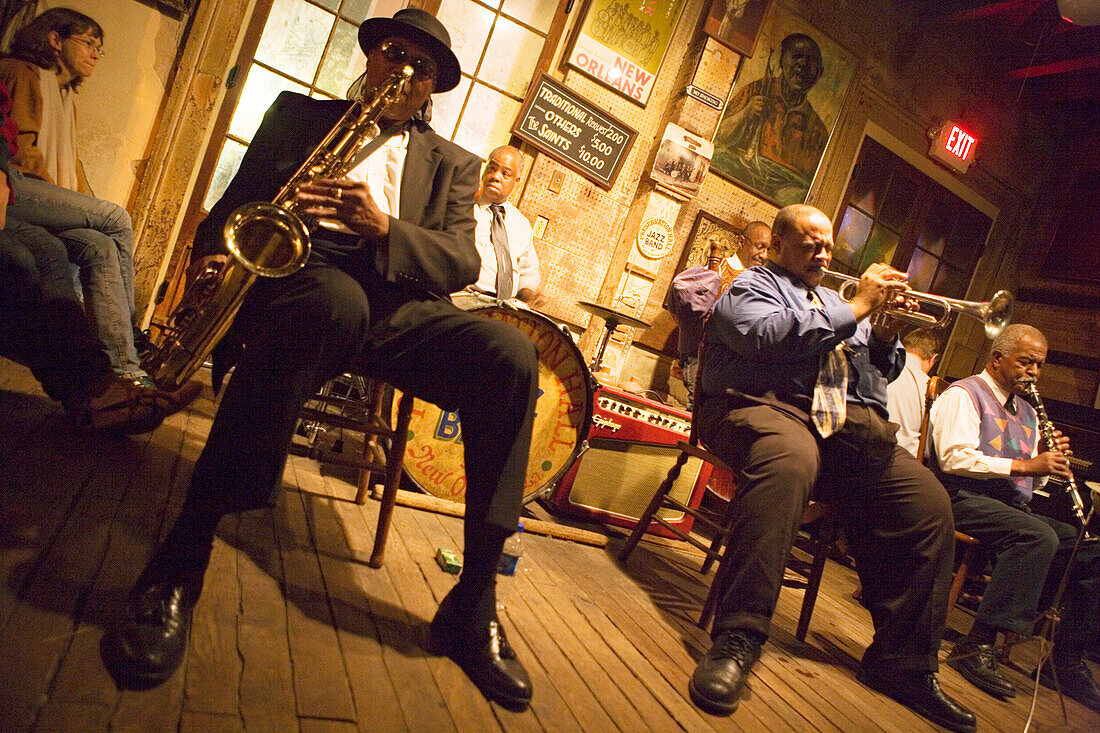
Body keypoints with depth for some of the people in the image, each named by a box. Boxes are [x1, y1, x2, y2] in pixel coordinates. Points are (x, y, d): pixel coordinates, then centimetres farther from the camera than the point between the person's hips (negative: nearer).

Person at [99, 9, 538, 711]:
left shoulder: (451, 164, 22)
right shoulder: (298, 114, 23)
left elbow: (462, 262, 6)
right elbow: (235, 204, 17)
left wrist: (385, 226, -12)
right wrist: (215, 259, -6)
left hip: (395, 306, 2)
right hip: (296, 277, -1)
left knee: (510, 352, -27)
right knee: (335, 301, -40)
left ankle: (474, 600, -20)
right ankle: (178, 565, -32)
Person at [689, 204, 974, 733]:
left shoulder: (833, 300, 32)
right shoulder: (751, 286, 10)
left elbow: (879, 372, 30)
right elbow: (770, 337, -14)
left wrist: (885, 336, 8)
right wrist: (857, 308, -9)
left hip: (846, 423, 7)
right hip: (766, 407, -7)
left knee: (930, 504, -13)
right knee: (791, 461, -41)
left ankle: (903, 663, -1)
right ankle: (736, 640, -37)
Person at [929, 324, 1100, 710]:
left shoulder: (1027, 412, 25)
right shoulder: (963, 395, -2)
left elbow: (1030, 481, 25)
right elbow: (954, 458, -17)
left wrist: (1051, 462, 4)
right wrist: (1023, 464, -19)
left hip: (1016, 507, 8)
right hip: (966, 499, -8)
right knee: (1039, 536, -34)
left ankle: (1065, 660, -1)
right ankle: (977, 646, -31)